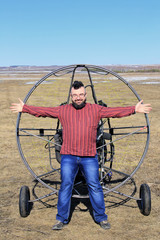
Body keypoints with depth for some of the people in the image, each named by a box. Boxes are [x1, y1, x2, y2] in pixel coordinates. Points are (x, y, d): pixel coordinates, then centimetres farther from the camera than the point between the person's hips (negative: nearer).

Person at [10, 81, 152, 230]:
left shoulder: (96, 110, 7)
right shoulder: (62, 110, 9)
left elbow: (116, 111, 5)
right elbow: (42, 111, 12)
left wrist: (134, 109, -1)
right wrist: (24, 108, 10)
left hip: (89, 157, 0)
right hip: (68, 156, 1)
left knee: (94, 186, 1)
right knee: (65, 185, 0)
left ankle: (101, 218, 16)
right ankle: (61, 219, 12)